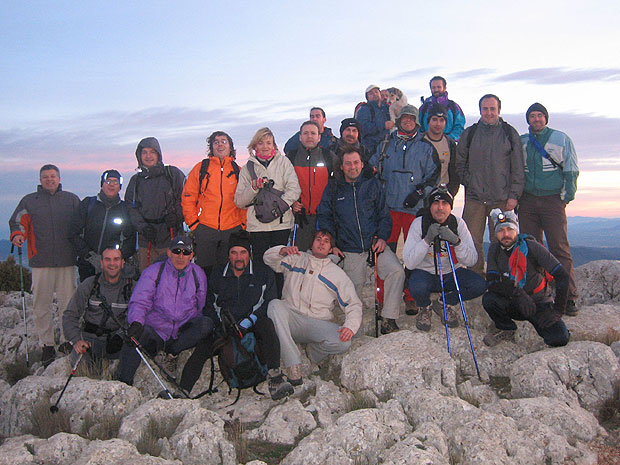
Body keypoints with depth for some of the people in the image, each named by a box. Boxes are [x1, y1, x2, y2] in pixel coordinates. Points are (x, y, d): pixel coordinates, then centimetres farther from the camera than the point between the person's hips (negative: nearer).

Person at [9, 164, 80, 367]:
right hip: (40, 261, 0)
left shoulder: (71, 199, 13)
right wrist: (17, 235, -14)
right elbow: (17, 221, 8)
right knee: (41, 305, 1)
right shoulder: (29, 201, 13)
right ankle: (47, 345, 10)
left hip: (66, 260, 0)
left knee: (68, 303, -1)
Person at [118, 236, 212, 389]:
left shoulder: (198, 274, 8)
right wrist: (136, 322, -29)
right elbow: (139, 301, -9)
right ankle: (123, 384, -17)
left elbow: (200, 307, 18)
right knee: (133, 337, -32)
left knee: (206, 324, -26)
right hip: (155, 330, -1)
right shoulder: (153, 272, 1)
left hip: (183, 332, 2)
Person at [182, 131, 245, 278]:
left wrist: (244, 224, -2)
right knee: (204, 270, 4)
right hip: (205, 229, -1)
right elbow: (188, 198, 4)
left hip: (232, 231, 1)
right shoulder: (201, 168, 5)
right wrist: (193, 224, -3)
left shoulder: (238, 171, 9)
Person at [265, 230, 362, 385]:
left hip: (318, 324, 0)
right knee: (275, 304, -33)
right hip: (291, 317, 1)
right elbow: (269, 259, 10)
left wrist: (350, 326, -16)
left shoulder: (337, 274, 12)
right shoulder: (296, 259, 16)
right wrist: (282, 251, -12)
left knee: (344, 342, -30)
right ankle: (294, 365, -35)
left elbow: (353, 305, 5)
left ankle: (313, 350, 4)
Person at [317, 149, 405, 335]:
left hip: (376, 244, 0)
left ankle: (389, 319, -16)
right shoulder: (333, 188, 9)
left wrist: (382, 237, -4)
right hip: (350, 250, 0)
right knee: (353, 288, -8)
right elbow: (324, 217, 12)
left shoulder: (373, 185, 11)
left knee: (396, 271, -23)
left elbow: (384, 215, 13)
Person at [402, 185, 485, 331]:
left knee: (479, 284, -24)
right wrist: (427, 240, -31)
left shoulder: (458, 223, -6)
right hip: (425, 273, -2)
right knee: (417, 288, -35)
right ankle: (425, 308, 4)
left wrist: (456, 241, -29)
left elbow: (471, 260, -11)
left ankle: (445, 304, 5)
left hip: (452, 273, 3)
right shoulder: (419, 223, -12)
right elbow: (409, 263, -19)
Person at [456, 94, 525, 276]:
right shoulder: (469, 133, 10)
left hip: (502, 199, -1)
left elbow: (518, 168, 5)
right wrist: (468, 182, 2)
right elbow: (459, 163, 16)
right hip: (474, 198, 1)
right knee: (472, 242, -2)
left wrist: (514, 195, -2)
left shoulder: (510, 133, 7)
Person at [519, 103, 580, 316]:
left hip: (553, 200, -3)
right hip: (527, 201, 3)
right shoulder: (520, 142, 13)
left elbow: (571, 170, 5)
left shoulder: (561, 139, 5)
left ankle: (568, 297, -4)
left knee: (560, 248, -7)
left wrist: (567, 195, -4)